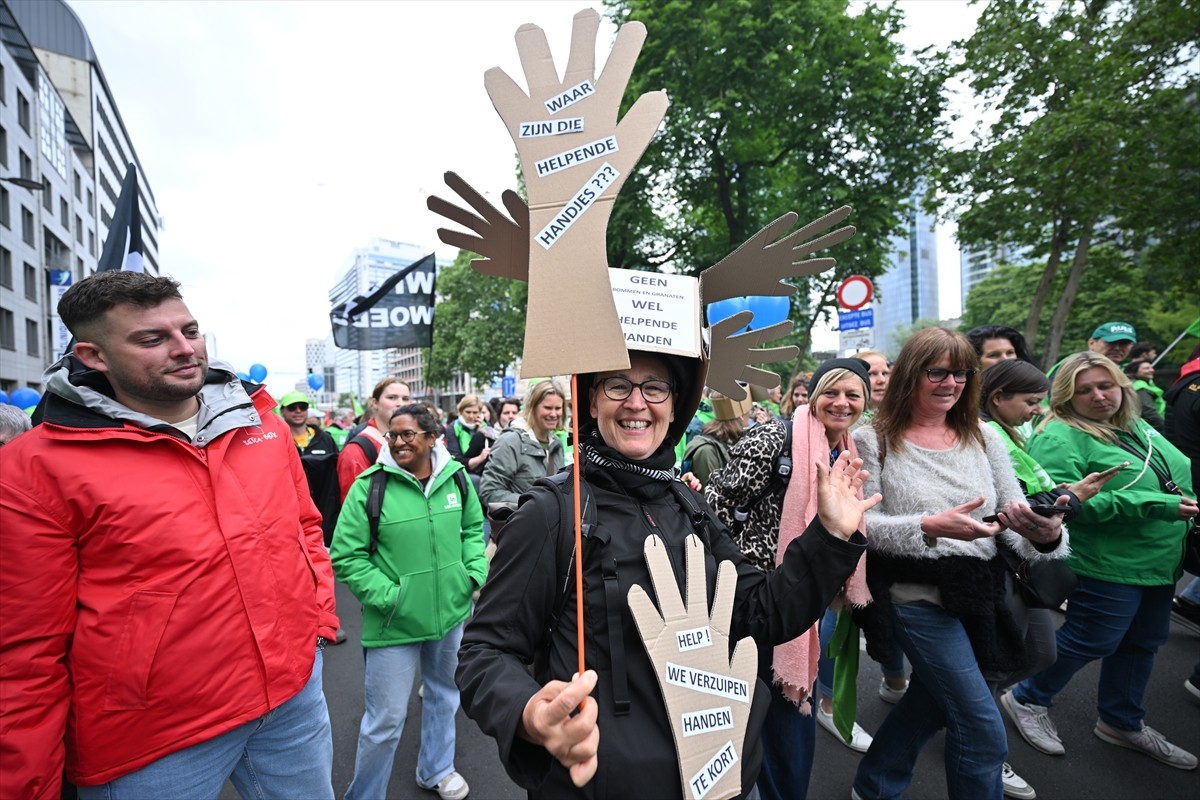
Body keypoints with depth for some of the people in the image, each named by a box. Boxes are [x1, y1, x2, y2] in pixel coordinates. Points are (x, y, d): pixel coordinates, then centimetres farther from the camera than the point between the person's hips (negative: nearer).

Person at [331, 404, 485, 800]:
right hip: (394, 622, -4)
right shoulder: (369, 486, -16)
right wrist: (389, 595, -17)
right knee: (385, 720, 5)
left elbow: (473, 529, 9)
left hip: (452, 611, 5)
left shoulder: (456, 476, -5)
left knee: (444, 694, 25)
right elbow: (345, 556, -12)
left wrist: (476, 573, -2)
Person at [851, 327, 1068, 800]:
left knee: (931, 701, 22)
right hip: (919, 597, -5)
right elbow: (861, 523, -13)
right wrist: (930, 527, -29)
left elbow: (1015, 521, 0)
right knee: (984, 732, -3)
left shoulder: (983, 438, 2)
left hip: (979, 594, 6)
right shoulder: (873, 441, -11)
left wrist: (1044, 535, -23)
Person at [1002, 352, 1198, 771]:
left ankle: (1122, 722, 38)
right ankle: (1027, 700, 21)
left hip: (1160, 564, 9)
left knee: (1143, 642, 18)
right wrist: (1155, 505, -26)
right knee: (1091, 641, 0)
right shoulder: (1060, 437, -19)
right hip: (1108, 567, -9)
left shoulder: (1139, 428, 10)